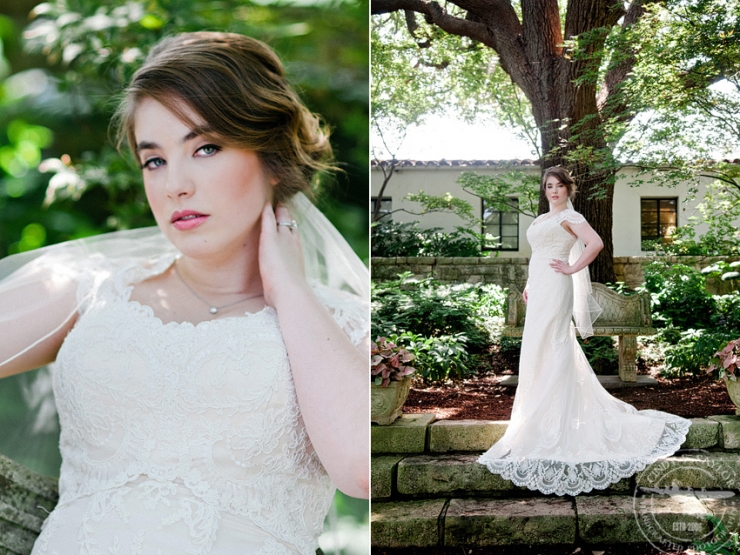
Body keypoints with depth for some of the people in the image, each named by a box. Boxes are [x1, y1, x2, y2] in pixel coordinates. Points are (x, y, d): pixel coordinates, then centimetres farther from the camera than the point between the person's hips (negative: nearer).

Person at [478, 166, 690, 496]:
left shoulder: (570, 217, -5)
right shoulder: (542, 220, 21)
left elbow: (595, 243, -20)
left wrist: (572, 268, -15)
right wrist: (529, 284, 17)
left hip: (555, 290, -9)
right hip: (540, 290, 9)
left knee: (550, 349, -10)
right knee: (539, 352, 9)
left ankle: (553, 426, -7)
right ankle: (543, 418, 16)